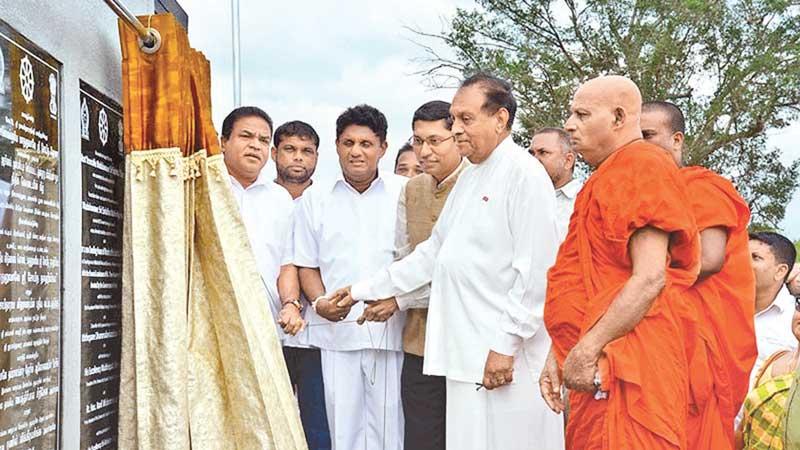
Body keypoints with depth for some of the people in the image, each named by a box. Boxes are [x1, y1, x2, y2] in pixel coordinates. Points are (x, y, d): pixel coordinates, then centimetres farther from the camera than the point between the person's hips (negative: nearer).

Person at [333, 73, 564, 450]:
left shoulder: (524, 174, -8)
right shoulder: (469, 179, 19)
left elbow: (535, 271, -14)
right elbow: (433, 253, 24)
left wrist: (506, 344, -17)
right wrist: (364, 290, 24)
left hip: (506, 357, -8)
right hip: (467, 355, 8)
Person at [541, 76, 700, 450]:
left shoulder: (642, 167, -8)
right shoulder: (608, 177, 21)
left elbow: (650, 279, -19)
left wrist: (587, 350, -19)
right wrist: (559, 354, 14)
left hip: (626, 360, -9)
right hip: (597, 366, 9)